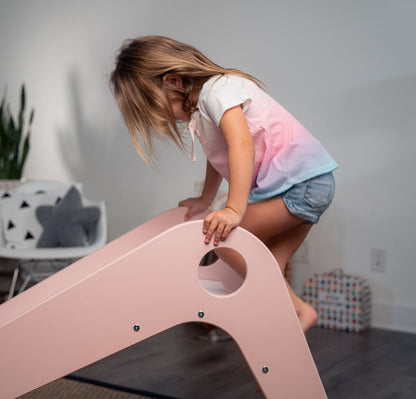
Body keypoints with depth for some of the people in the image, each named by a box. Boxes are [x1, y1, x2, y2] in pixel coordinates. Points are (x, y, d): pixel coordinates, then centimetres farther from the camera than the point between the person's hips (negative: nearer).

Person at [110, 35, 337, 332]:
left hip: (304, 182, -10)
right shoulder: (199, 107, 15)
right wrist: (205, 200, 36)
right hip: (301, 189, 10)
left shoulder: (218, 89, -16)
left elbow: (242, 143, -31)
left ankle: (298, 309, -6)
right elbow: (218, 156, 30)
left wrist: (234, 210, -38)